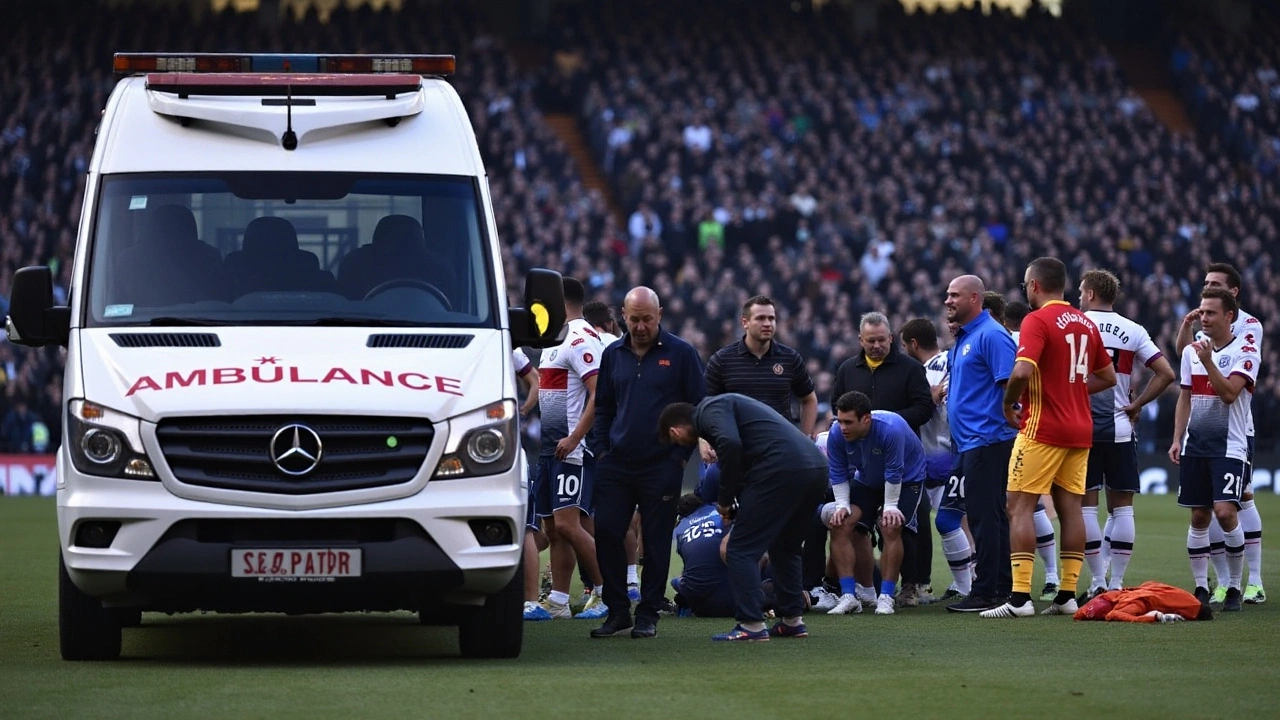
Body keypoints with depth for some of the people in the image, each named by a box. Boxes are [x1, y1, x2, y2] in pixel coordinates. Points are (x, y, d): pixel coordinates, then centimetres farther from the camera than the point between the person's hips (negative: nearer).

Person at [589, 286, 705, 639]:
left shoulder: (681, 353, -1)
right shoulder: (613, 355, 10)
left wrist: (680, 455, -5)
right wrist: (601, 450, 7)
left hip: (661, 465, -4)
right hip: (616, 464, 4)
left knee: (656, 541, 1)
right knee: (606, 533, -2)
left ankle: (648, 615, 9)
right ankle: (617, 612, 8)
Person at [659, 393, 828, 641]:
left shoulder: (709, 410, 2)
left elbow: (730, 443, -18)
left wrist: (725, 500, -7)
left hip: (782, 469, -9)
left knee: (741, 550, 0)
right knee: (784, 549, 25)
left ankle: (751, 625, -2)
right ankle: (793, 620, 27)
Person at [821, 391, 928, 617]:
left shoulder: (890, 429, -37)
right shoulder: (837, 434, -23)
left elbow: (894, 473, -29)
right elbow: (838, 473, -10)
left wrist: (890, 506, -25)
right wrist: (842, 504, -18)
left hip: (906, 480, -5)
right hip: (867, 481, 5)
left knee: (890, 527, -26)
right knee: (840, 524, -15)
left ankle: (886, 597, -16)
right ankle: (848, 596, -13)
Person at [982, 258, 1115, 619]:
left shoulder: (1038, 321, -11)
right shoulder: (1086, 323, 12)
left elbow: (1023, 371, -24)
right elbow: (1108, 376, 19)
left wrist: (1008, 403, -8)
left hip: (1042, 427, -7)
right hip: (1080, 429, 7)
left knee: (1020, 506, -5)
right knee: (1070, 507, 8)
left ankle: (1020, 597, -12)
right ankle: (1068, 595, 7)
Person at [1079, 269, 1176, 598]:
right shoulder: (1133, 331, 4)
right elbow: (1166, 373, -1)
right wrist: (1136, 404, 6)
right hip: (1119, 429, 2)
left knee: (1086, 505, 2)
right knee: (1121, 507, 7)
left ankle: (1098, 583, -1)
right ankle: (1117, 583, 6)